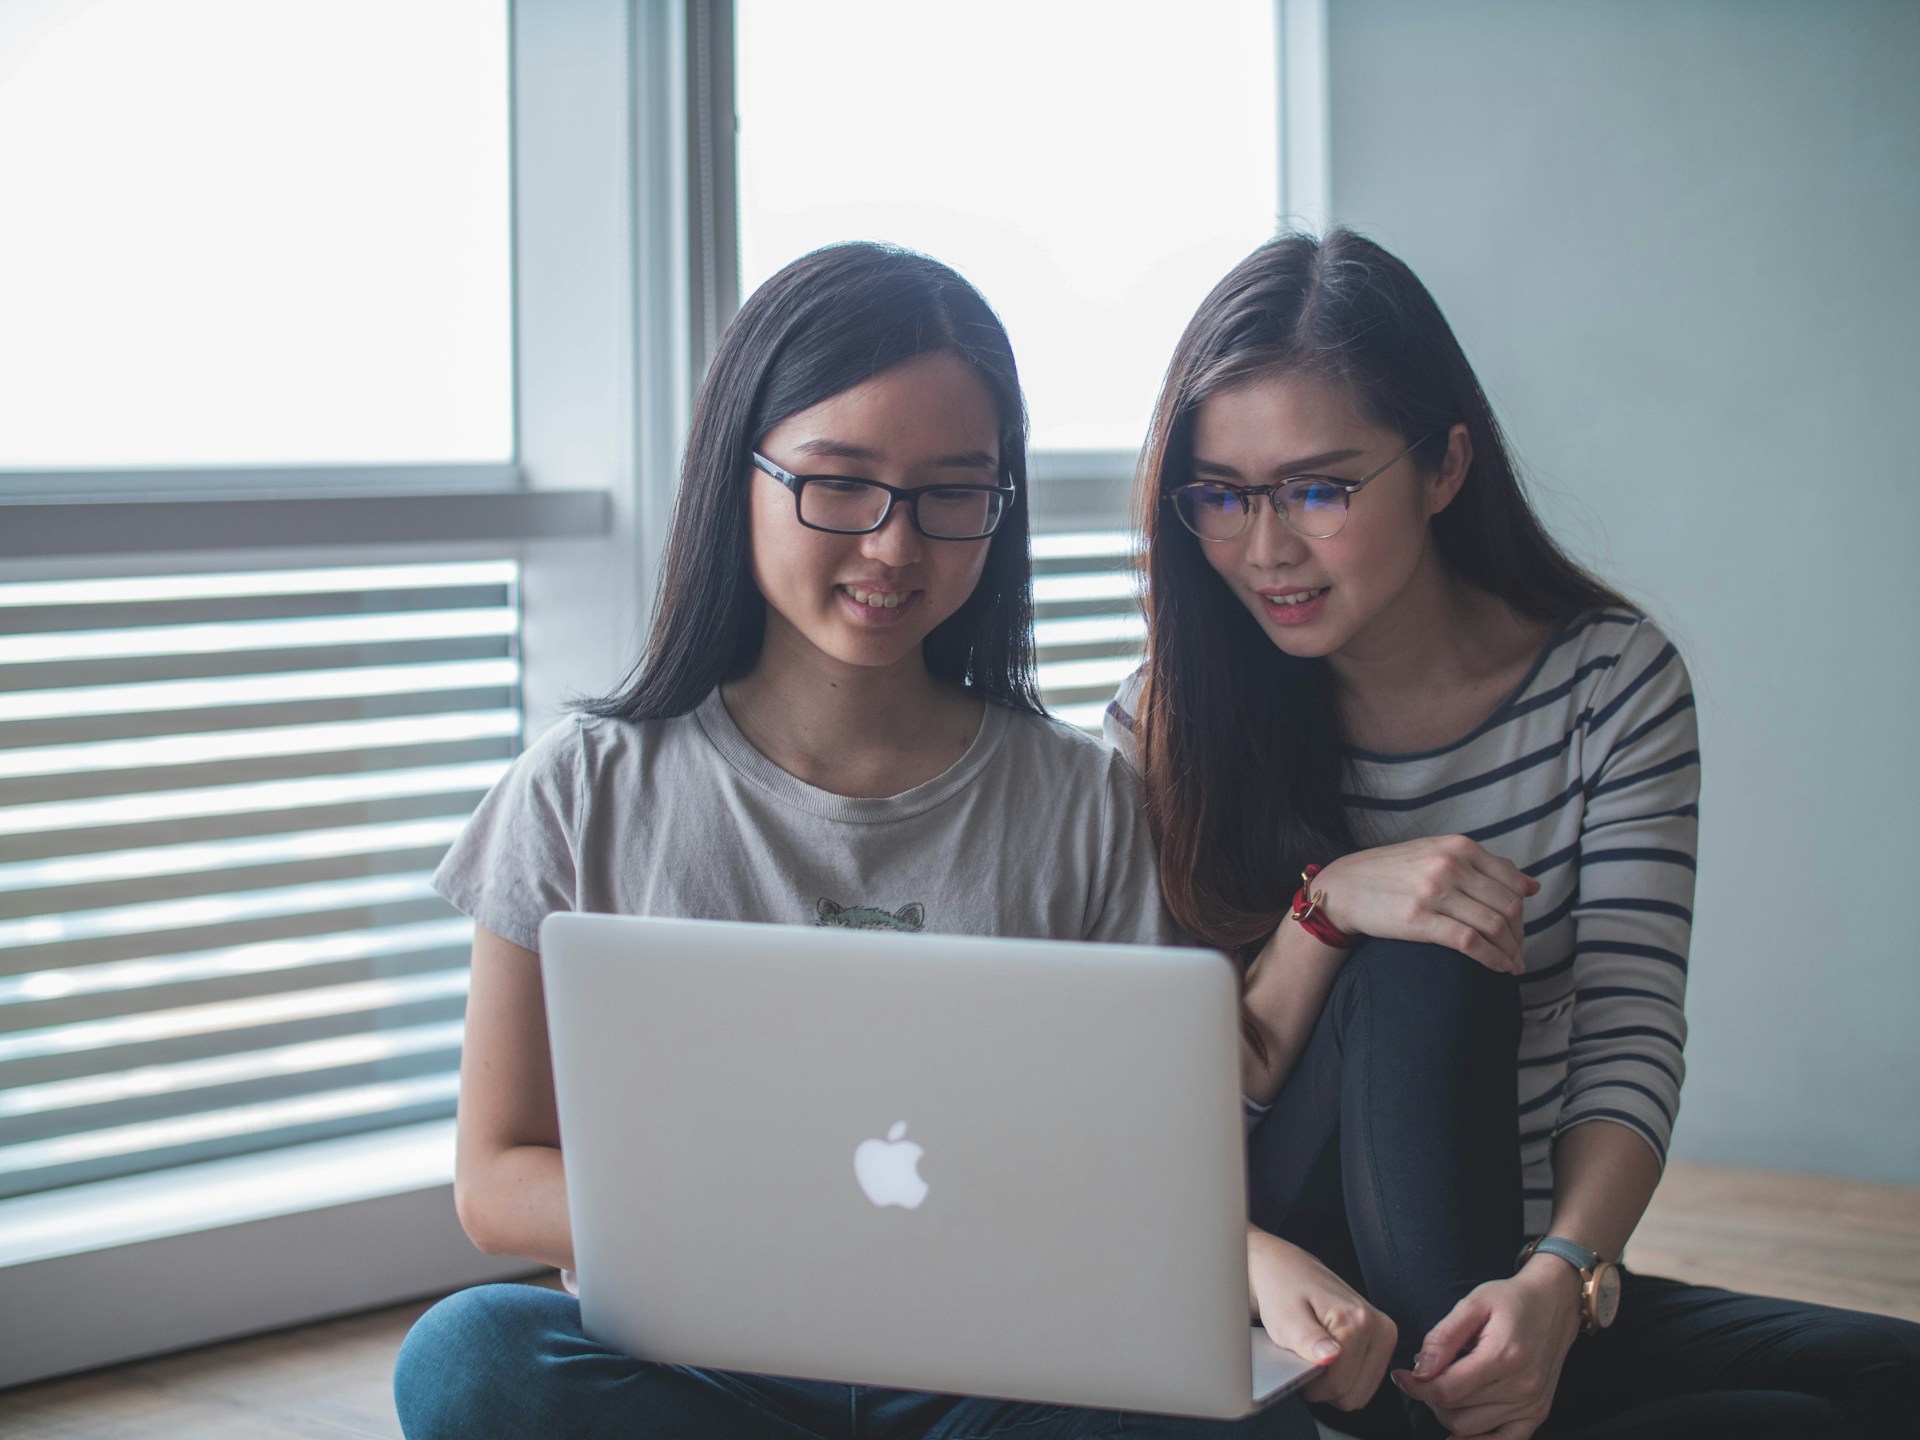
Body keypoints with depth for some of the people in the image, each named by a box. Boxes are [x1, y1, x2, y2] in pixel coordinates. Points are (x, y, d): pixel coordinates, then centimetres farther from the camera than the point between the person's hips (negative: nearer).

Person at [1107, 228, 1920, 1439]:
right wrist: (1326, 906, -24)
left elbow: (1628, 1048, -11)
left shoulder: (1611, 680, -4)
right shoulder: (1168, 728, -5)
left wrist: (1559, 1281, -31)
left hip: (1526, 1289, 2)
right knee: (1419, 966, -29)